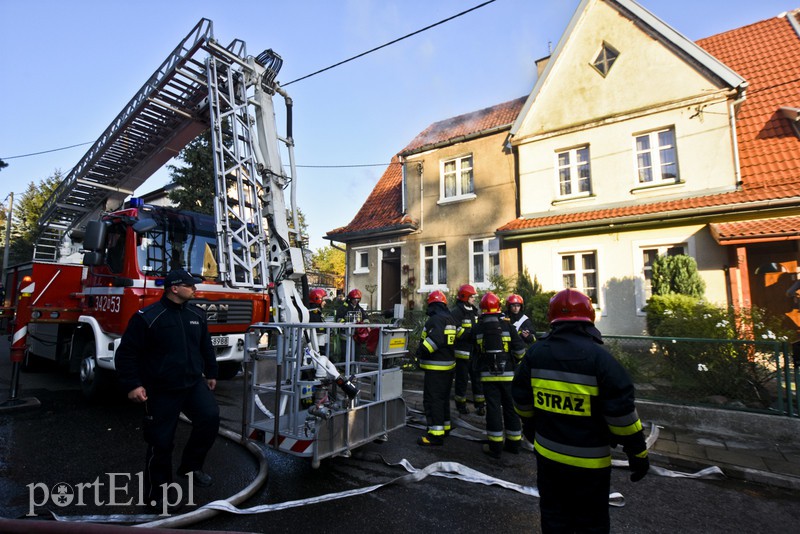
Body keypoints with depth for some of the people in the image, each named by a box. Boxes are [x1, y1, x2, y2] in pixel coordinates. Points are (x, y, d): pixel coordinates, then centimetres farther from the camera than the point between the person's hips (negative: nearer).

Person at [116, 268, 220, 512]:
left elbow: (206, 347, 16)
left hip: (194, 383, 4)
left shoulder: (197, 315, 5)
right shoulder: (147, 317, -12)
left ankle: (191, 466, 11)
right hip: (161, 390, -4)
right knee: (161, 441, 3)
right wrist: (133, 385, -12)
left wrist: (211, 374, 19)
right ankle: (157, 489, 26)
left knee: (210, 417, -13)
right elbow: (127, 353, -8)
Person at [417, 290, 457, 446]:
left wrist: (422, 350, -20)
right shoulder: (449, 318, 13)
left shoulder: (436, 319, -17)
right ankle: (445, 427, 31)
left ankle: (436, 434, -3)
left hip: (436, 367, -10)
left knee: (432, 399, -5)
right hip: (449, 364, 10)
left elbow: (435, 339, -31)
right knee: (443, 398, 20)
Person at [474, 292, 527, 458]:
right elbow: (520, 349, -6)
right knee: (510, 408, 12)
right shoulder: (507, 324, -6)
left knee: (493, 408, 3)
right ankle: (514, 443, 23)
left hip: (488, 375, 0)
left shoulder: (478, 327, -1)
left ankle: (495, 446, 7)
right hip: (507, 374, 0)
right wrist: (517, 358, 14)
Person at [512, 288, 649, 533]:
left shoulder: (535, 353, -6)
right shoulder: (598, 357, -19)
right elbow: (621, 411, -16)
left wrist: (529, 425, 22)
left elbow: (522, 399, 4)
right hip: (589, 461, -3)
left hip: (547, 454, 4)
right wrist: (638, 452, -2)